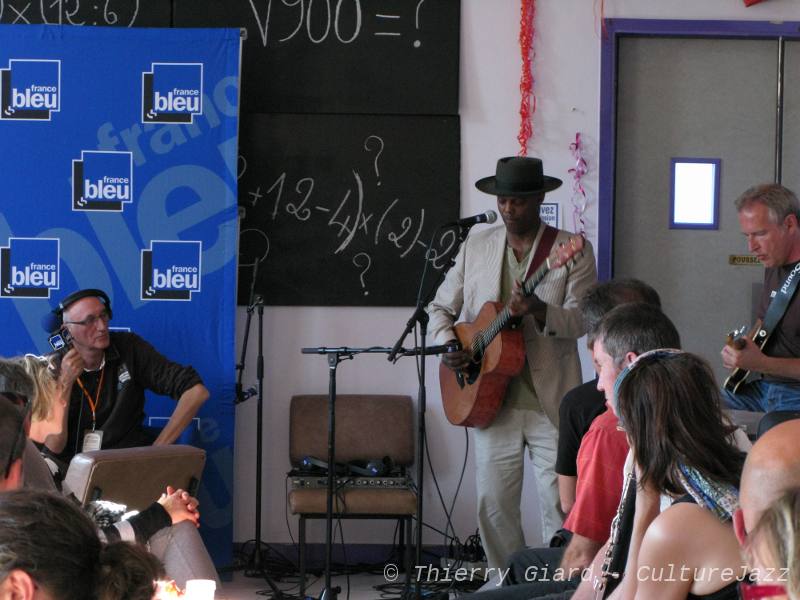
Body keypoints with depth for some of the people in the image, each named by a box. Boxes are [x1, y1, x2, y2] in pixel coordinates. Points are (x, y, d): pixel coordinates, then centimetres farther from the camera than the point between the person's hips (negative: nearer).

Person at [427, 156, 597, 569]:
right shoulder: (476, 247, 10)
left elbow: (582, 319, -10)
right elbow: (441, 308, 16)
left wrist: (540, 310, -30)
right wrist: (447, 346, -4)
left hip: (551, 400, -3)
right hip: (492, 399, 3)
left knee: (561, 506, -5)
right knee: (494, 504, 6)